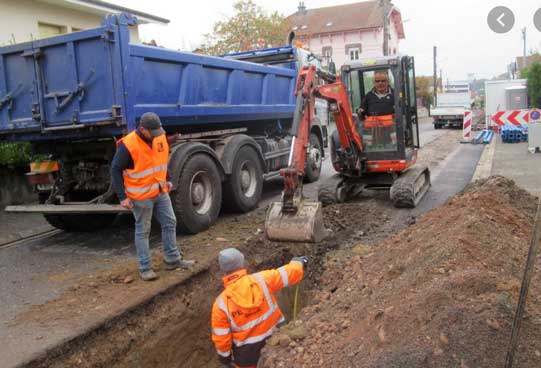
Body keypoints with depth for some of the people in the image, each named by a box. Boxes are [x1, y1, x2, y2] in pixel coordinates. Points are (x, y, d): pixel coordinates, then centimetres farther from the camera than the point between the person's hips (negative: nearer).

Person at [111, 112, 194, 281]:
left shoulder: (160, 137, -1)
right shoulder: (128, 145, -21)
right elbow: (115, 170, -15)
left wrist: (167, 179, 14)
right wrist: (122, 196, -16)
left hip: (161, 192, 7)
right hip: (141, 196, -6)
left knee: (170, 223, 11)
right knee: (142, 231, 5)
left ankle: (173, 260, 24)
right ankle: (145, 268, 16)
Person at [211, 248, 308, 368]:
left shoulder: (221, 303, -22)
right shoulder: (262, 280, -22)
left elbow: (221, 337, -13)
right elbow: (291, 272, -10)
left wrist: (224, 356, 5)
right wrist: (299, 262, 12)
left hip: (246, 349, -1)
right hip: (273, 338, 1)